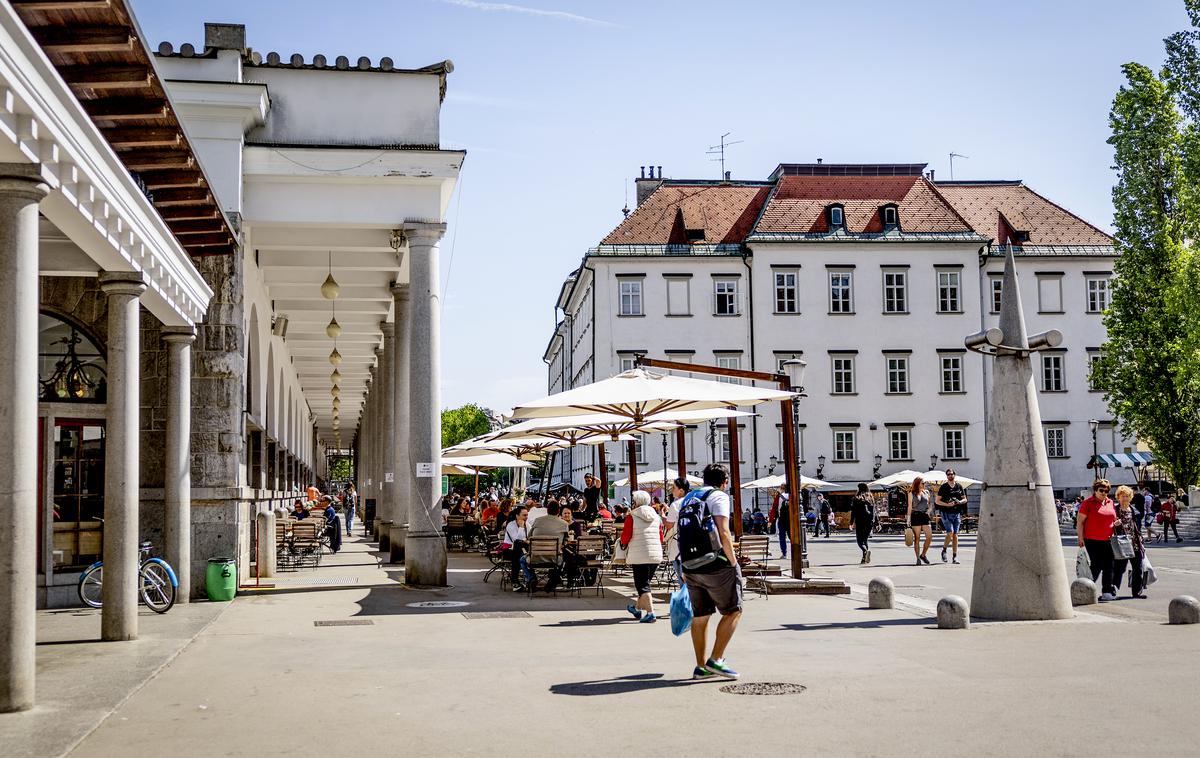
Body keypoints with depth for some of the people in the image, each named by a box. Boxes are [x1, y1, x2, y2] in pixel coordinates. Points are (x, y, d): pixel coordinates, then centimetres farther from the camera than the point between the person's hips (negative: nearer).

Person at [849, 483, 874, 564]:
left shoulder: (856, 498, -3)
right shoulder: (870, 498, 7)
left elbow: (853, 511, -5)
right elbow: (874, 511, 7)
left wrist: (851, 522, -2)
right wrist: (873, 522, 10)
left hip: (860, 521, -4)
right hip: (869, 522, 4)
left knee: (859, 540, -1)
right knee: (865, 539, 14)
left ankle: (865, 551, -30)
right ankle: (865, 558, 8)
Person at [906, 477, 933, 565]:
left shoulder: (926, 492, 15)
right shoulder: (911, 493, 5)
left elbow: (930, 504, 21)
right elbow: (910, 506, 2)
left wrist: (929, 510, -1)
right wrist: (908, 518, -6)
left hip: (925, 516, 3)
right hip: (916, 516, -3)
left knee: (929, 536, -9)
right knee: (917, 538, -3)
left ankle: (923, 555, 10)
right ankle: (918, 559, 3)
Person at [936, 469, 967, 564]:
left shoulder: (959, 486, 10)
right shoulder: (943, 487, 1)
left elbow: (965, 499, 15)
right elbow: (938, 501, 0)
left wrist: (960, 502, -7)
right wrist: (947, 504, -16)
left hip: (957, 513, 3)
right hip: (946, 513, -3)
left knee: (955, 535, 2)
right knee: (950, 533, -15)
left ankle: (955, 556, 5)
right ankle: (944, 551, 7)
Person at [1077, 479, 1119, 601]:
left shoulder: (1110, 503, 14)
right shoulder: (1088, 503, -3)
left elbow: (1114, 519, 28)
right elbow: (1080, 522, -5)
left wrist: (1116, 523, 5)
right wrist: (1081, 538, -11)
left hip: (1108, 540, 5)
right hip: (1093, 540, -5)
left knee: (1108, 566, 3)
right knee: (1097, 565, -7)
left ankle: (1108, 591, 9)